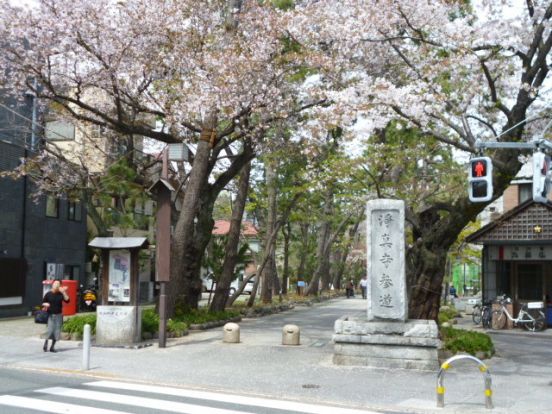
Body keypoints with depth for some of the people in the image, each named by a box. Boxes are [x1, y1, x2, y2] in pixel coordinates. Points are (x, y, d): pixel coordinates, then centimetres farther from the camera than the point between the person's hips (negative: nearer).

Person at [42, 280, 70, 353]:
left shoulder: (60, 294, 2)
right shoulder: (48, 294, 0)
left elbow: (67, 300, -11)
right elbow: (43, 302, 8)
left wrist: (64, 292, -19)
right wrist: (45, 304, -14)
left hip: (58, 315, 2)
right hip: (50, 315, -2)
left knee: (57, 331, 2)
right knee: (50, 330, -13)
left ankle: (52, 347, 13)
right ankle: (45, 344, 9)